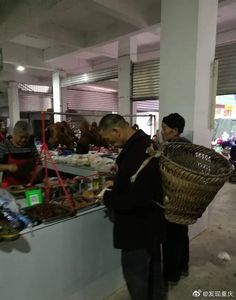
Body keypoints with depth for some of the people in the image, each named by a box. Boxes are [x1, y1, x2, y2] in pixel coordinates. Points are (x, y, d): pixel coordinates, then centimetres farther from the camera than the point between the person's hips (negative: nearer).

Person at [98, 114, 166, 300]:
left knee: (136, 274, 11)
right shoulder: (144, 143, 2)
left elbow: (137, 199, -33)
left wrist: (108, 198, -19)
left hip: (139, 227, -10)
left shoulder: (137, 152, -30)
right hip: (150, 223, 10)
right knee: (152, 267, 27)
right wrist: (117, 183, 6)